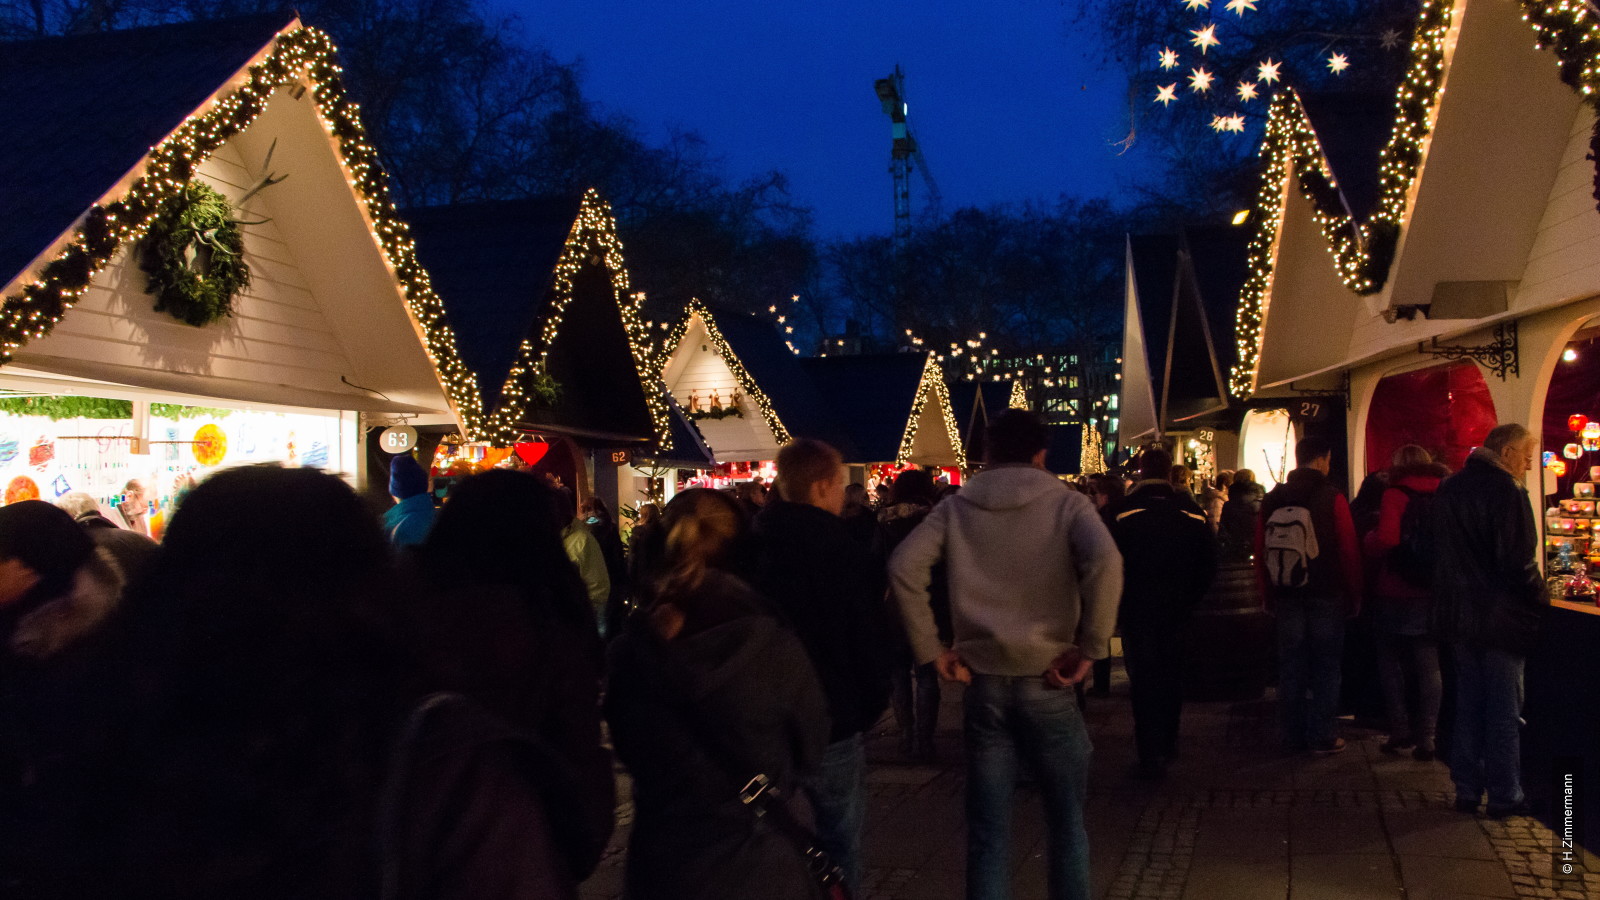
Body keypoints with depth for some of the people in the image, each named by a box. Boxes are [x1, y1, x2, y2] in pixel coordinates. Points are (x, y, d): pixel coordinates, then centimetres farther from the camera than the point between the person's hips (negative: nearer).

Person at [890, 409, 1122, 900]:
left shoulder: (957, 507, 5)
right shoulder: (1066, 504, -1)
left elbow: (903, 567, -8)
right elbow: (1105, 562, -20)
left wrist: (930, 650, -3)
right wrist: (1089, 649, -13)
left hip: (984, 683, 2)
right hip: (1046, 684, -1)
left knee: (987, 834, 9)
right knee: (1066, 824, 14)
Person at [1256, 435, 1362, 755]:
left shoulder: (1272, 500, 3)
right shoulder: (1331, 498, -10)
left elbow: (1260, 552, 6)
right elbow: (1349, 552, -10)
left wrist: (1271, 594, 14)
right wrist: (1353, 596, 0)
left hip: (1287, 596, 4)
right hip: (1326, 596, -4)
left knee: (1291, 666, 9)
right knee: (1326, 666, 4)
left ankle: (1293, 736, 14)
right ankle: (1322, 736, 6)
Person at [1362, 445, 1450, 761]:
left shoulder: (1395, 495, -10)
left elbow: (1385, 539, -23)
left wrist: (1369, 540, -3)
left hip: (1397, 593, -3)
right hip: (1434, 593, 3)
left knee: (1390, 661, 12)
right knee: (1429, 666, 9)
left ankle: (1400, 729, 10)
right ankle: (1425, 737, 10)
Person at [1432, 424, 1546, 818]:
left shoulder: (1448, 489, 9)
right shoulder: (1506, 492, -16)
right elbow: (1519, 563, -18)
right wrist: (1541, 602, -5)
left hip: (1461, 615, 7)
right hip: (1500, 618, -7)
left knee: (1469, 706, 14)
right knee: (1504, 711, 2)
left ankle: (1467, 790, 18)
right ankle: (1504, 796, 8)